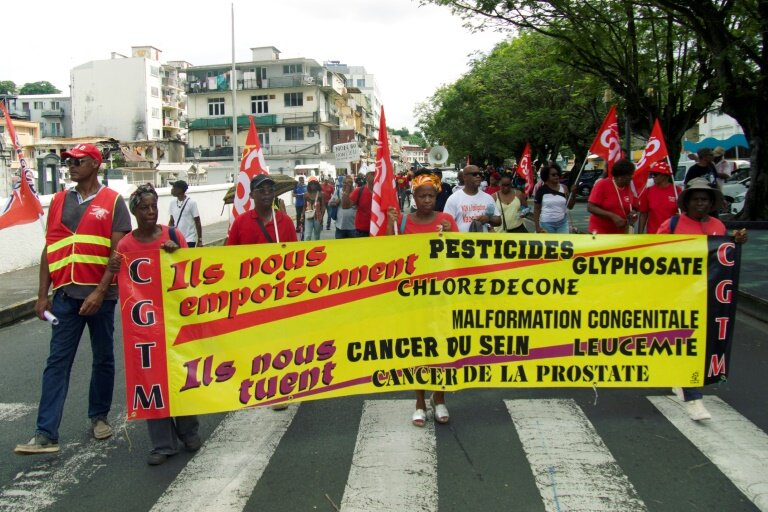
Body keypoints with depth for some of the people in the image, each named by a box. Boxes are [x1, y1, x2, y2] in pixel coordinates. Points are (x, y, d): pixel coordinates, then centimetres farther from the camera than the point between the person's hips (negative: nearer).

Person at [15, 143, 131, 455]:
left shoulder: (112, 202, -1)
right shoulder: (59, 202, 11)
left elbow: (119, 253, -7)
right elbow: (49, 250, 12)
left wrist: (100, 292, -15)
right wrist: (43, 295, 7)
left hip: (100, 294, -3)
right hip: (65, 294, 3)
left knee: (103, 359, 11)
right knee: (57, 362, 0)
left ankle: (99, 416, 27)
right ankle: (46, 434, 1)